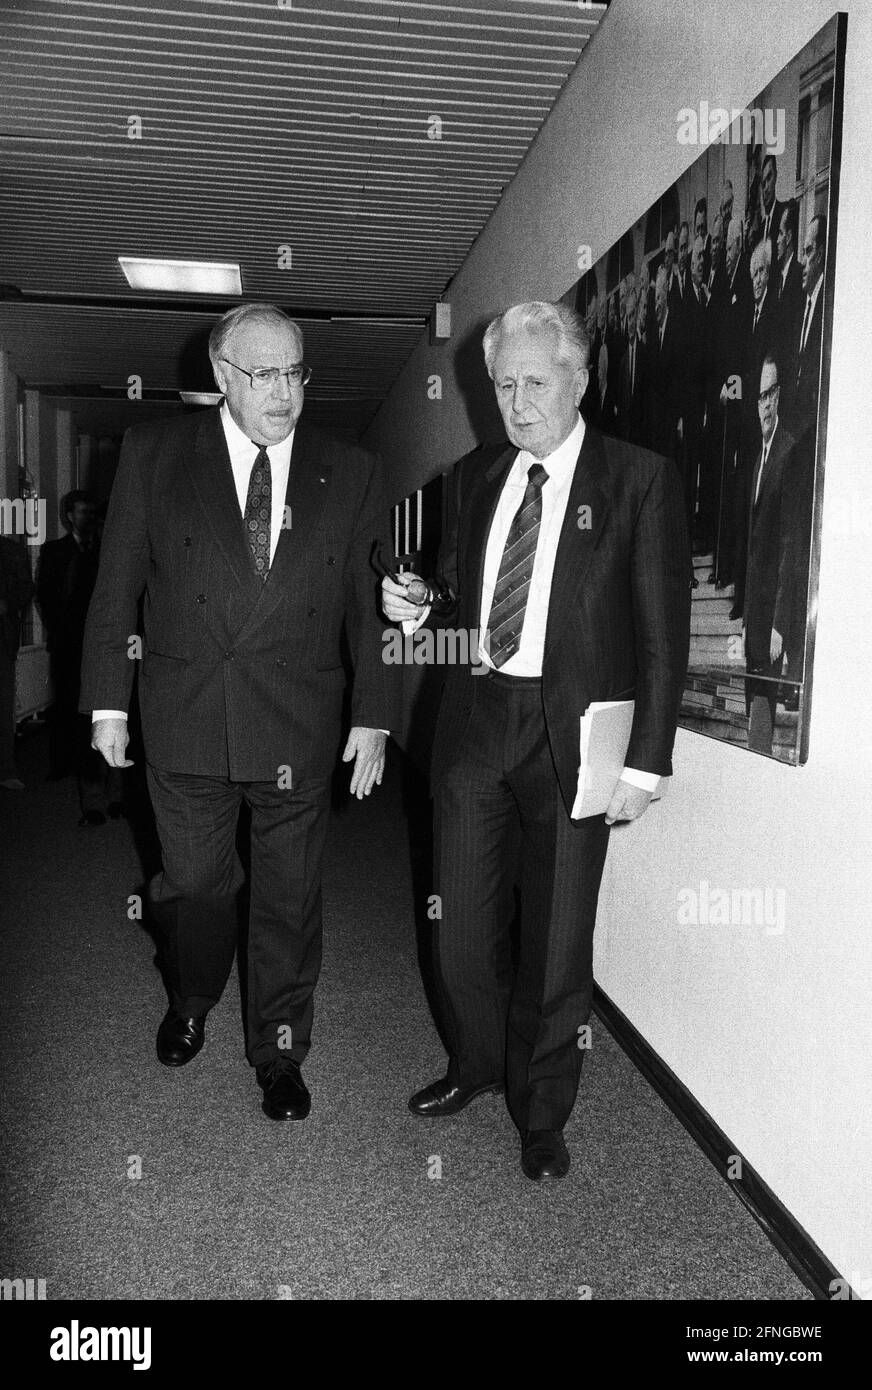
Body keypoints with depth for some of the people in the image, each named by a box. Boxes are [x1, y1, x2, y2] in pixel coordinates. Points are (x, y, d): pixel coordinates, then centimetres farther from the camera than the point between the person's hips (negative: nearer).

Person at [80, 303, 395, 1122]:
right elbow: (116, 585, 2)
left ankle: (280, 1049, 32)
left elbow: (367, 605, 4)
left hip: (299, 726, 0)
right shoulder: (153, 453, 1)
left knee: (289, 895, 11)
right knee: (192, 883, 15)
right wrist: (108, 701, -1)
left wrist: (372, 717, 0)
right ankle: (191, 1001, 46)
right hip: (185, 720, 0)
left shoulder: (349, 475, 3)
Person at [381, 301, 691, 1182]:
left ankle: (541, 1112, 31)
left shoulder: (639, 481, -5)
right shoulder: (474, 475, 10)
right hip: (474, 719, 5)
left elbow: (662, 633, -7)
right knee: (461, 919, 15)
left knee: (557, 934, 8)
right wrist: (416, 607, -5)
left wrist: (645, 762, -11)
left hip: (571, 732, -4)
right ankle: (476, 1064, 41)